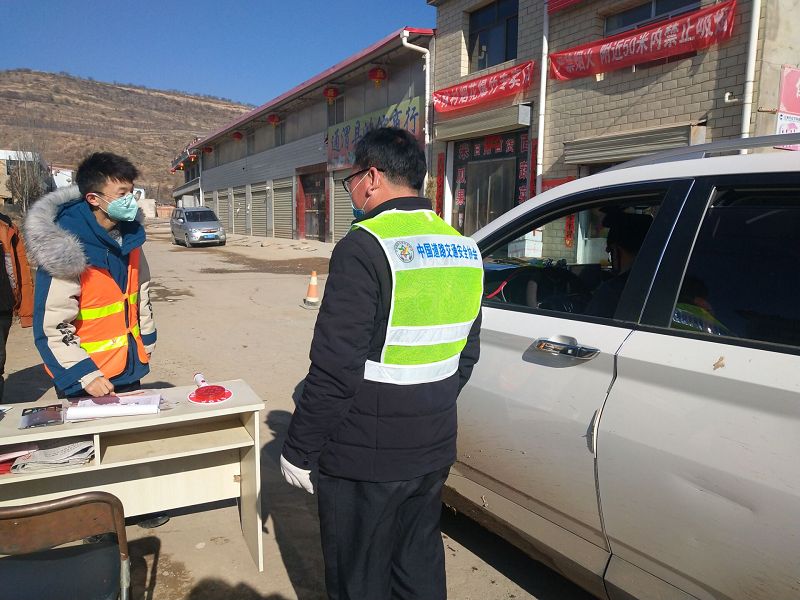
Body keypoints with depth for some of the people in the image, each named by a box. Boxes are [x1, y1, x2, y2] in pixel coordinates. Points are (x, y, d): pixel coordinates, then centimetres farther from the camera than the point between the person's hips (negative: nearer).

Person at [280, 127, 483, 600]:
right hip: (433, 452, 8)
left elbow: (334, 368, -21)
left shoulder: (364, 247, -19)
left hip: (364, 458, -7)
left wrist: (299, 450, -9)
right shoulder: (464, 249, 5)